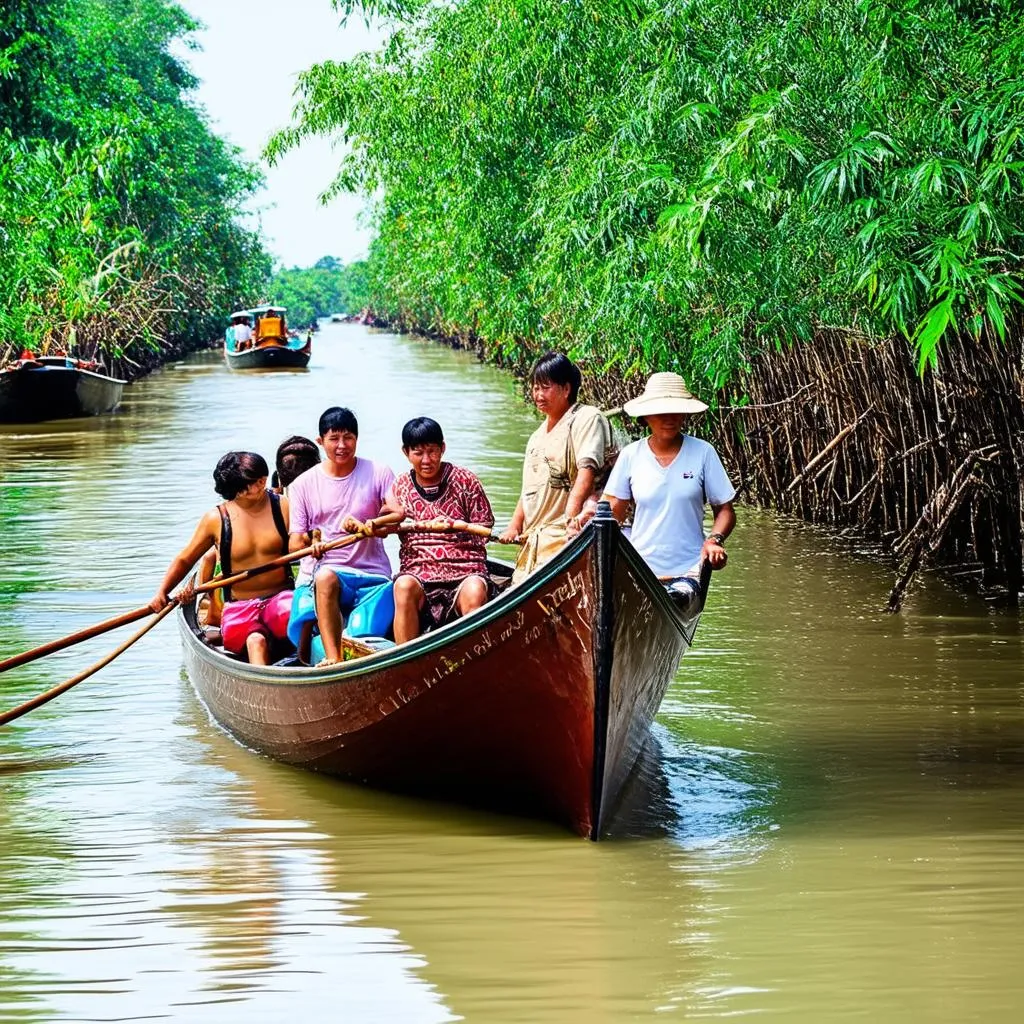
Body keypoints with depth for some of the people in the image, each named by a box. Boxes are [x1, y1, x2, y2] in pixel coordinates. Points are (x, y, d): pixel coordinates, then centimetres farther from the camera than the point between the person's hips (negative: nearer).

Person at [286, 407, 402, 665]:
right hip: (318, 574, 0)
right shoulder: (302, 485, 10)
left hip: (372, 574, 0)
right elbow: (295, 542, 6)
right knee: (326, 577, -38)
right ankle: (333, 659, -46)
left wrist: (367, 526, -26)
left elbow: (399, 515, -5)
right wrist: (311, 543, -19)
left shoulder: (378, 474, 8)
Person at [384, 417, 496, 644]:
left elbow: (484, 531, 7)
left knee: (474, 591, -36)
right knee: (404, 586, -34)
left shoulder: (464, 480, 7)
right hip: (418, 573, 1)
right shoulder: (400, 487, 13)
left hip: (465, 572, -1)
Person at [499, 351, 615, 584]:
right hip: (534, 538, 9)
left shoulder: (586, 418, -3)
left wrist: (572, 513, -30)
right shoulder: (538, 436, 26)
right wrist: (515, 526, 16)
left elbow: (587, 469, -18)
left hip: (567, 534, -9)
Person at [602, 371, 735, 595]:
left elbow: (725, 511, 5)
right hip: (641, 567, 1)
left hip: (688, 569, -1)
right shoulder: (631, 455, 5)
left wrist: (715, 540, -14)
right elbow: (613, 513, 7)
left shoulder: (703, 453, 2)